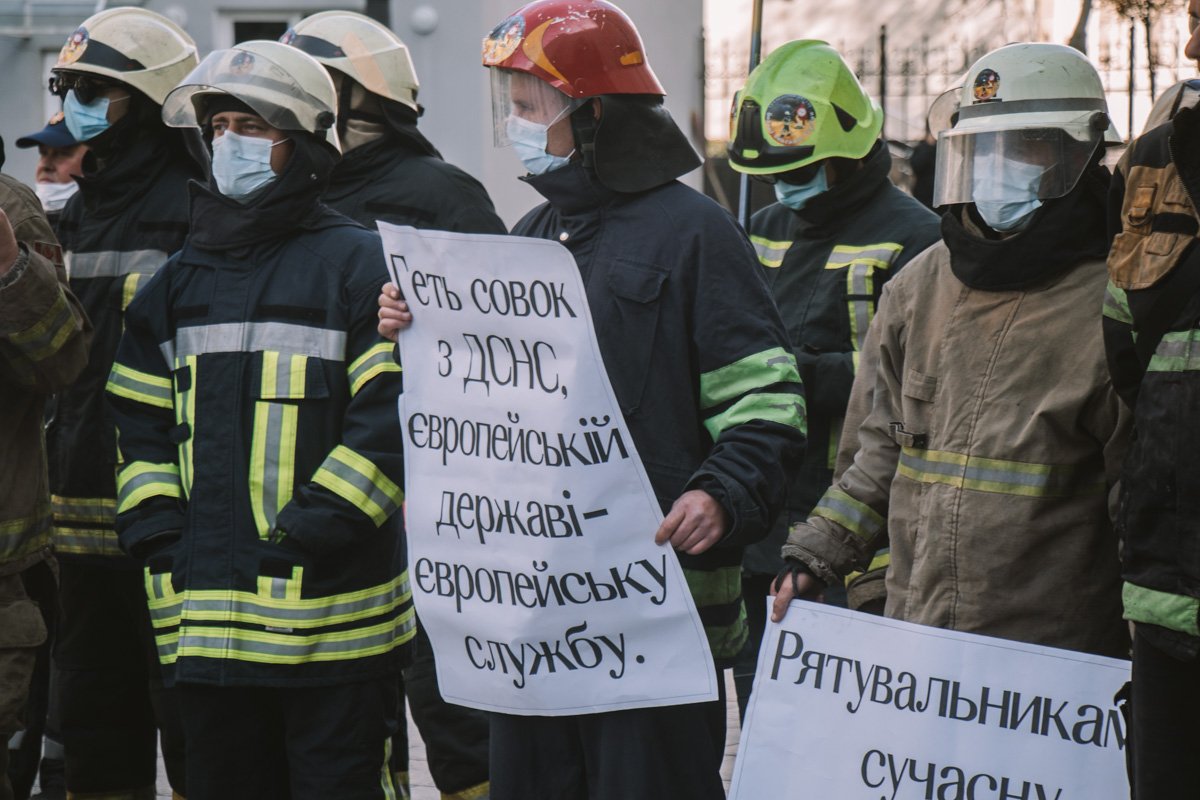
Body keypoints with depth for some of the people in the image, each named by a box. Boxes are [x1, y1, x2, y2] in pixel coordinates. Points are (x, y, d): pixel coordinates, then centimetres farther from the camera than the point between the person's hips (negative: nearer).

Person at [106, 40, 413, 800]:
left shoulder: (362, 263, -4)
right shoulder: (183, 276, 16)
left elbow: (395, 417, -12)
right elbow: (142, 421, 18)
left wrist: (307, 535, -17)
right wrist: (159, 537, 4)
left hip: (333, 617, -6)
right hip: (207, 620, 6)